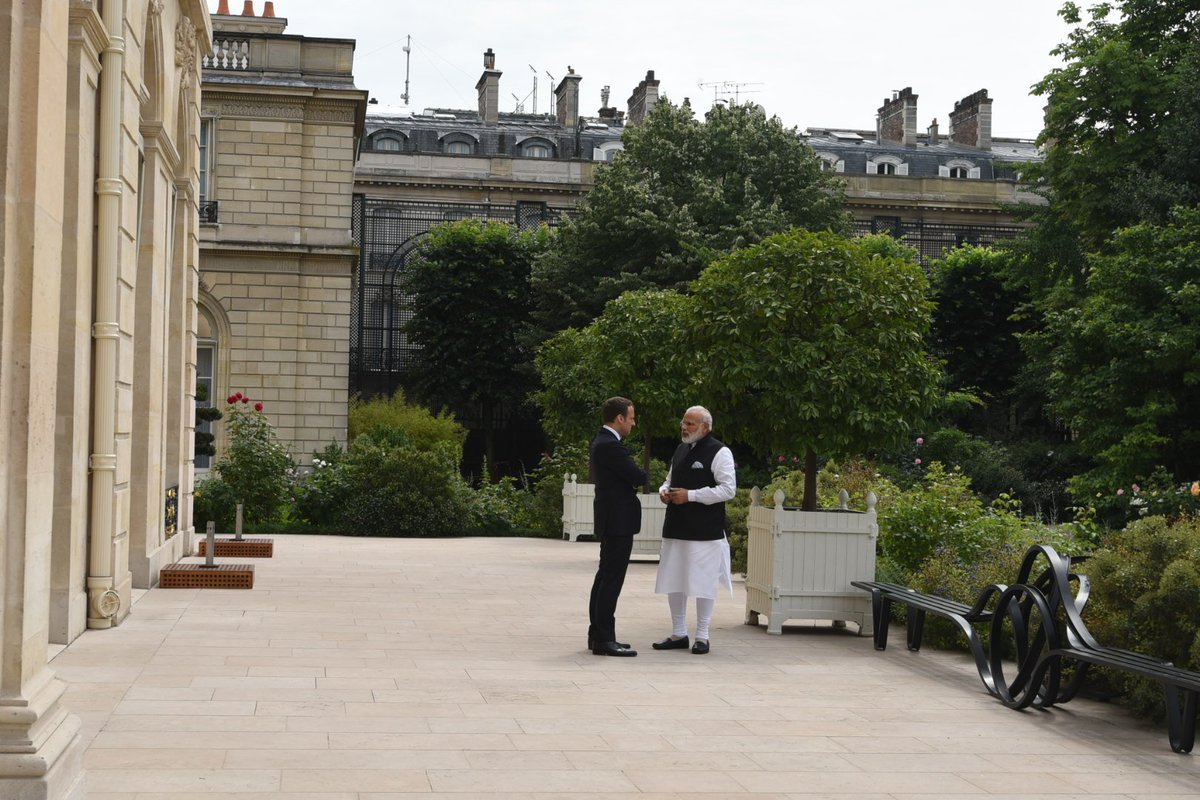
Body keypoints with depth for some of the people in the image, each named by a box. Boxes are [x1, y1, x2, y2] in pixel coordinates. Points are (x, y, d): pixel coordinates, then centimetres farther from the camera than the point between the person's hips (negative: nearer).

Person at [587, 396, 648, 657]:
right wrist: (642, 474, 3)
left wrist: (631, 481, 4)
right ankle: (604, 639, -7)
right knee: (612, 580, -8)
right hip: (618, 521, -11)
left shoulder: (601, 442, 14)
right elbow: (638, 476, -18)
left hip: (611, 520, 11)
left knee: (604, 578, 14)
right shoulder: (610, 446, -19)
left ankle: (597, 635, 20)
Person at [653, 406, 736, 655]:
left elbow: (728, 489, -14)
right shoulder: (680, 450, 15)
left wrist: (690, 496, -17)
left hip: (705, 531, -7)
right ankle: (678, 634, 22)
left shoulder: (719, 452, -8)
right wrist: (664, 491, 3)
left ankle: (702, 636, 10)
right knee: (674, 583, 11)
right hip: (676, 528, 7)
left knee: (703, 583, -1)